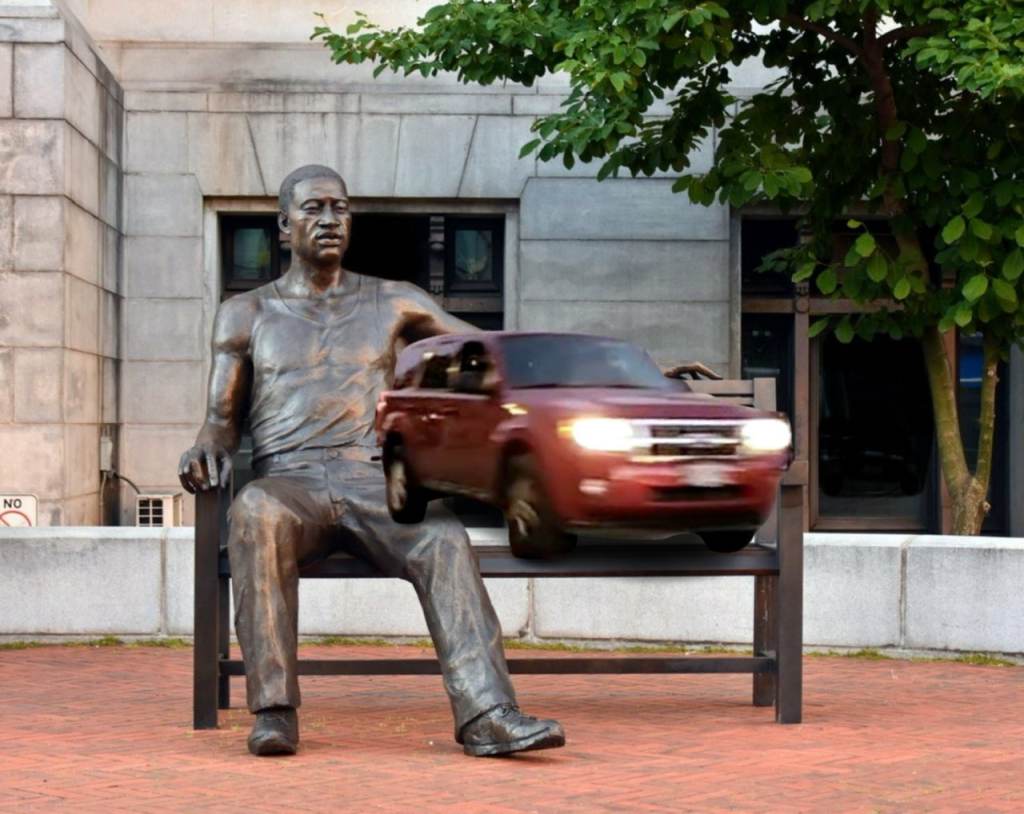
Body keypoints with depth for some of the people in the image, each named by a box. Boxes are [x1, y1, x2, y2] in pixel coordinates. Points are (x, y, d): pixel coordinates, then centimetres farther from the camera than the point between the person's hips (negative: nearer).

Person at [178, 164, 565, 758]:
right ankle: (274, 710, -41)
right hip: (290, 484, -1)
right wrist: (210, 447, -8)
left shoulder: (393, 303, 20)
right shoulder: (247, 313, 20)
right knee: (255, 511, -39)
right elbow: (223, 414, 16)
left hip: (375, 484, 1)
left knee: (445, 538, -34)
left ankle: (486, 715, -46)